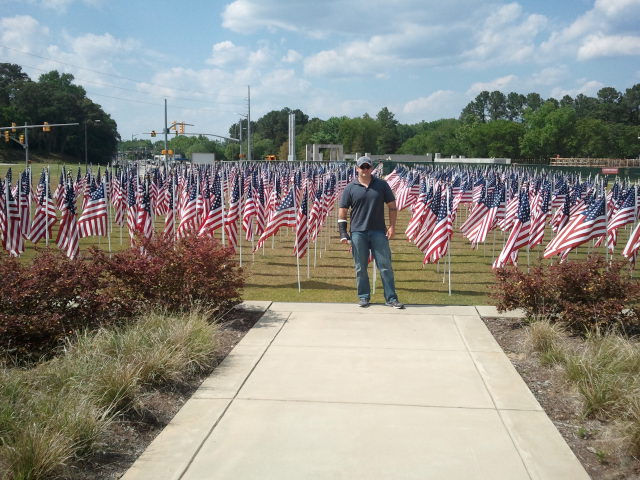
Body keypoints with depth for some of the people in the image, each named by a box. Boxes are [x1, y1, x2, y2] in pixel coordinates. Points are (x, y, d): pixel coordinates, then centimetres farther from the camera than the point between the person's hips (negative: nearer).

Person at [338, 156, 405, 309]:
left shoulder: (382, 185, 5)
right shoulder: (350, 188, 3)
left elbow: (392, 206, 9)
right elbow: (342, 211, 4)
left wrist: (392, 226, 0)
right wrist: (343, 233, -4)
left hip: (379, 232, 0)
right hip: (358, 232, 0)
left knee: (385, 265, 1)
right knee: (360, 267, 6)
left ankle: (391, 298, 8)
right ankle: (364, 296, 19)